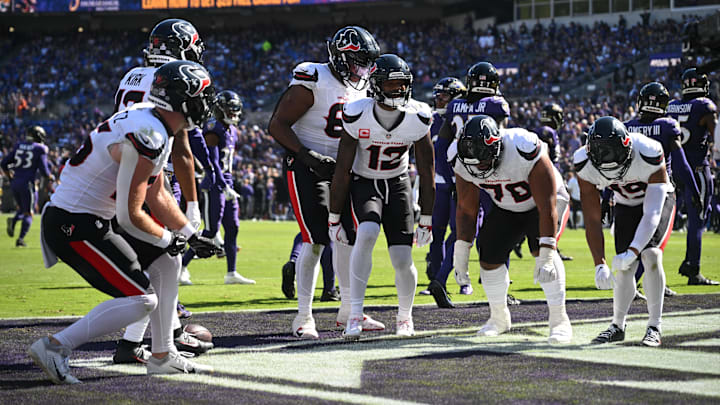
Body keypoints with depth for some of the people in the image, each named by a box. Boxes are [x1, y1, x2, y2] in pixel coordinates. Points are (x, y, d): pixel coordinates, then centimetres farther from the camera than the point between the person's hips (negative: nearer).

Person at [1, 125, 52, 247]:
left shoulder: (18, 146, 10)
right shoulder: (40, 149, -3)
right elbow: (44, 170, -7)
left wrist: (10, 177, 24)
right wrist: (51, 177, 14)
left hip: (15, 183, 5)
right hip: (28, 183, -5)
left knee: (22, 209, 22)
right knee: (28, 213, 6)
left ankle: (13, 220, -8)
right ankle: (21, 238, -6)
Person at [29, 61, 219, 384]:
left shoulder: (153, 124, 8)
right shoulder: (147, 137, -24)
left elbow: (157, 196, 20)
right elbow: (130, 215, -21)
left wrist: (191, 236, 19)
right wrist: (167, 238, -4)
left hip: (90, 222, 10)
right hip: (73, 227, -10)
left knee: (166, 262, 16)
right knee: (142, 299, -13)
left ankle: (162, 356, 22)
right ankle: (55, 347, -12)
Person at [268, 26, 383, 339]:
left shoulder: (359, 87, 8)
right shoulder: (312, 82, -16)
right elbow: (277, 125, -16)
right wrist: (308, 157, -23)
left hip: (338, 168, 8)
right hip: (306, 168, -8)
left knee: (348, 236, 6)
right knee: (315, 240, -13)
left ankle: (348, 310, 17)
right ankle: (304, 317, -7)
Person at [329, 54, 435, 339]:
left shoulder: (418, 119, -18)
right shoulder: (357, 117, -23)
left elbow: (427, 175, -8)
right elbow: (342, 172, -15)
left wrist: (426, 221, -5)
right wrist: (334, 219, -12)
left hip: (398, 184, 2)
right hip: (364, 184, -2)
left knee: (402, 260, -8)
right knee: (367, 234, -31)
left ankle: (404, 318, 21)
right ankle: (355, 315, -28)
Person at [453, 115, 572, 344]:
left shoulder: (526, 152, -39)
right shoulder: (465, 164, -22)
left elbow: (547, 207, -37)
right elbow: (466, 209, -7)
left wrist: (546, 255, -41)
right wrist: (461, 249, -13)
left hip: (545, 202, -5)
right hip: (506, 209, 5)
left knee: (541, 250, -28)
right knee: (489, 258, -6)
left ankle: (559, 320, -22)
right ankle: (499, 318, 18)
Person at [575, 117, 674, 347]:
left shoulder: (649, 155, -40)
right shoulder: (585, 165, -29)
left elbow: (652, 213, -37)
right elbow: (592, 220, -22)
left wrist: (632, 252, -47)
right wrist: (600, 265, -28)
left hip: (659, 199, -3)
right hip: (626, 205, 3)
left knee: (651, 255, -23)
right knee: (624, 268, -6)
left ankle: (654, 328, -14)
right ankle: (617, 326, 16)